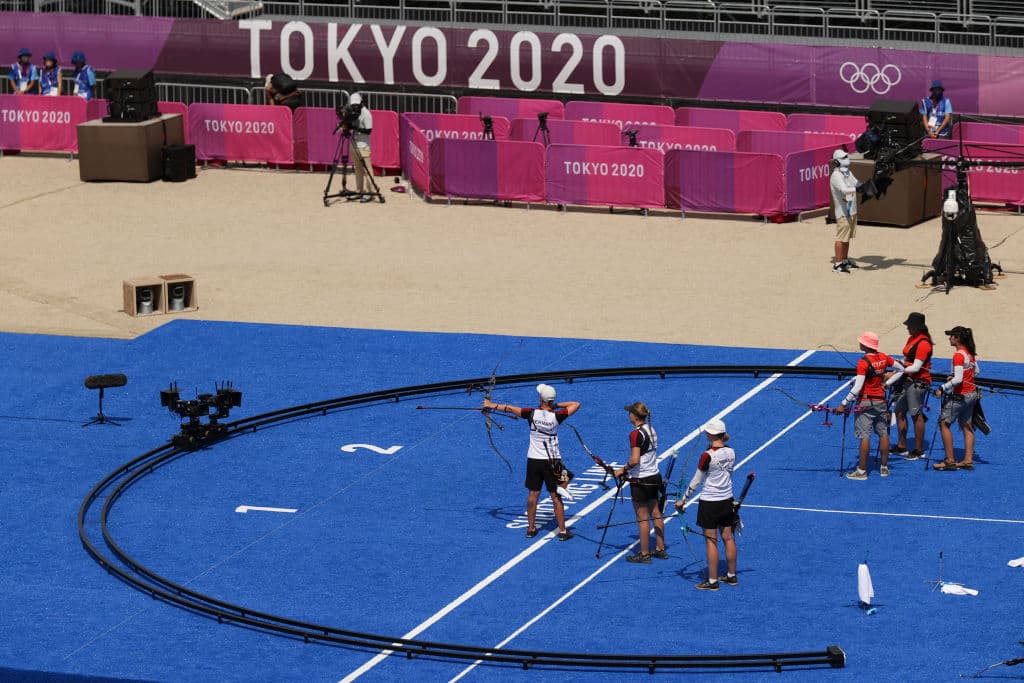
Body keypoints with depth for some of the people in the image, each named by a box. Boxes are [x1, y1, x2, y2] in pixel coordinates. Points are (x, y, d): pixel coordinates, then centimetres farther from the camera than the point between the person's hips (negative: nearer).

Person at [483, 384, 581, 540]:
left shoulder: (532, 413, -11)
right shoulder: (556, 416, -14)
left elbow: (509, 408, 1)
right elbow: (576, 404, -2)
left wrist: (491, 405, 15)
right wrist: (557, 405, 1)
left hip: (534, 460, 1)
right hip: (552, 461, -1)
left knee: (533, 495, 12)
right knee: (556, 497, 4)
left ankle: (531, 529, 20)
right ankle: (562, 531, 7)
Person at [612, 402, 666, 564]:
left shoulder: (636, 434, -19)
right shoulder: (651, 430, 7)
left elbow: (635, 460, -26)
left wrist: (622, 470, -11)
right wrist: (628, 469, 14)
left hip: (640, 480, -8)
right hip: (654, 476, 8)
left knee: (642, 518, 1)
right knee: (656, 514, 16)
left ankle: (644, 554, 8)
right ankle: (660, 549, 23)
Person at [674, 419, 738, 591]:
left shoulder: (707, 456, -20)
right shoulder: (731, 452, -2)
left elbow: (696, 481, -13)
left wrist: (683, 500, -1)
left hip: (709, 502, -6)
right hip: (727, 500, 6)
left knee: (711, 541, 2)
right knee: (728, 538, 16)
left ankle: (712, 581, 7)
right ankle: (732, 576, 26)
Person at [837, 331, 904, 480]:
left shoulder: (863, 362, -17)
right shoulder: (883, 358, 0)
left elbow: (857, 388, -21)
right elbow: (901, 370, 13)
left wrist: (843, 404, -17)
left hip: (866, 402, -6)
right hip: (881, 401, 6)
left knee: (865, 436, -4)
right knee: (883, 434, 13)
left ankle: (862, 471, -1)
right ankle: (884, 468, 21)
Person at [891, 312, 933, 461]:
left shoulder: (923, 343, -19)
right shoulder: (912, 339, 11)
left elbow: (916, 367, -22)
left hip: (918, 382, -10)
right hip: (908, 381, 10)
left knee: (916, 415, -3)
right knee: (900, 411, 14)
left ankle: (919, 450, 5)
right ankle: (901, 446, 24)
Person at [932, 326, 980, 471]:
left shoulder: (958, 355, -20)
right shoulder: (970, 353, 7)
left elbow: (958, 379, -25)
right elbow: (976, 372, 19)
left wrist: (943, 388, -18)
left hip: (960, 396, -9)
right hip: (972, 393, 9)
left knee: (944, 423, -1)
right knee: (966, 426, 13)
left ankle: (950, 460, -2)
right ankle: (968, 460, 13)